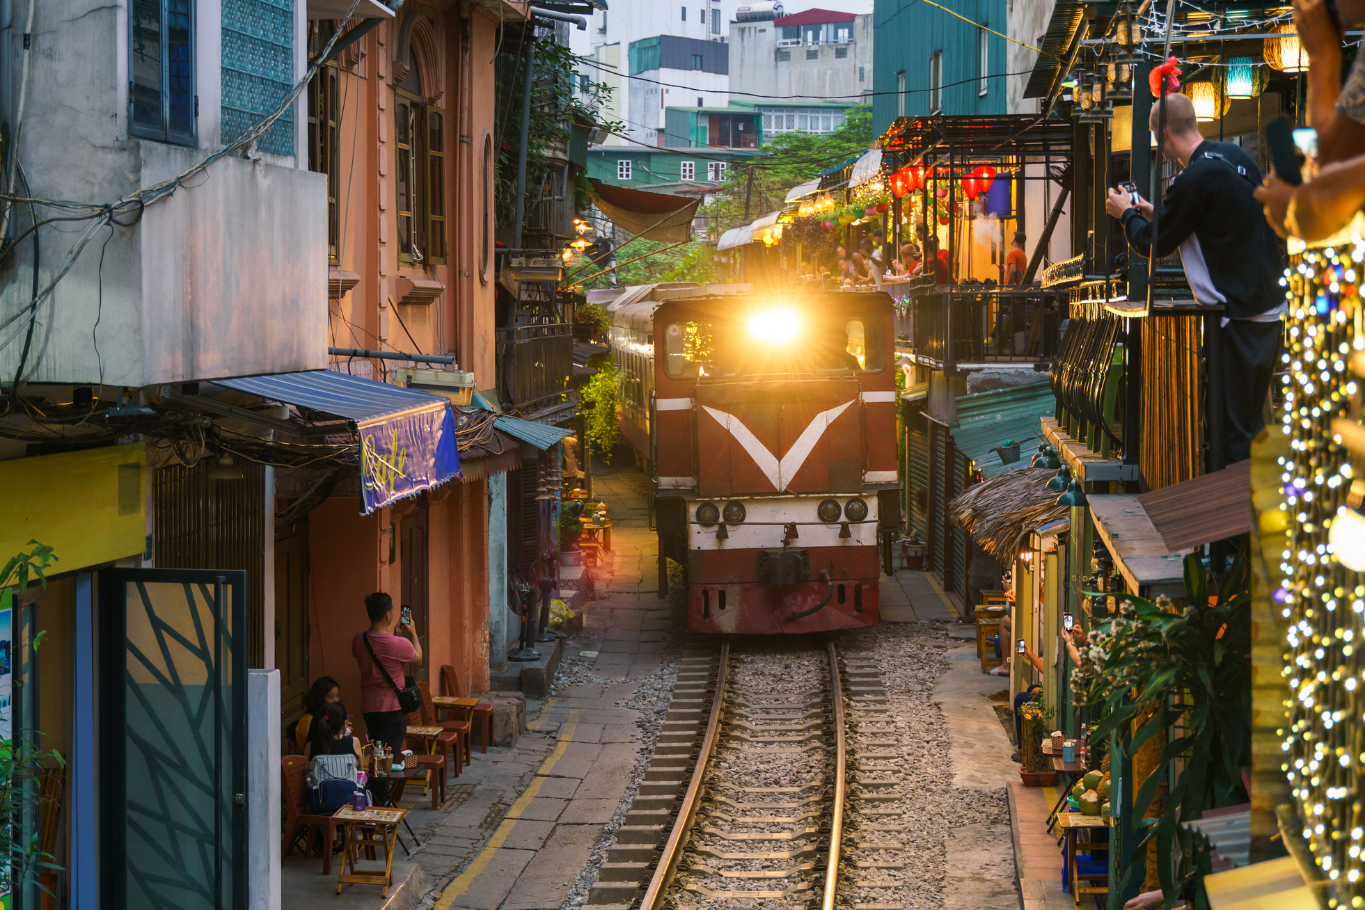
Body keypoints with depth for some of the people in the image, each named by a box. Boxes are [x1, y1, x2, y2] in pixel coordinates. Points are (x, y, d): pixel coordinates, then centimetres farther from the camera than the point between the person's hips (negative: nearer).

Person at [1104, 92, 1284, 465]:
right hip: (1271, 308, 9)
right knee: (1252, 422, 17)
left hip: (1237, 319, -9)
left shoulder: (1194, 180, -19)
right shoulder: (1237, 156, 8)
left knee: (1234, 432, -3)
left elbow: (1155, 244, -7)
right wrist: (1155, 213, 27)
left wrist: (1126, 214, 12)